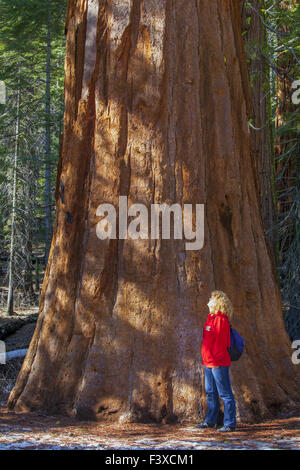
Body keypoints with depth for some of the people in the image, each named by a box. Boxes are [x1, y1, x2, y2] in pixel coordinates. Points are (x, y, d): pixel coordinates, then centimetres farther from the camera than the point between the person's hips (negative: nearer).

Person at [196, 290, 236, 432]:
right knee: (210, 393, 17)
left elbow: (220, 342, -19)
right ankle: (210, 421, 28)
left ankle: (230, 424, -2)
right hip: (208, 362, 10)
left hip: (218, 363, -10)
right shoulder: (210, 318, 16)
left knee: (225, 394, -5)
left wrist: (216, 360, -20)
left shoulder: (221, 320, -14)